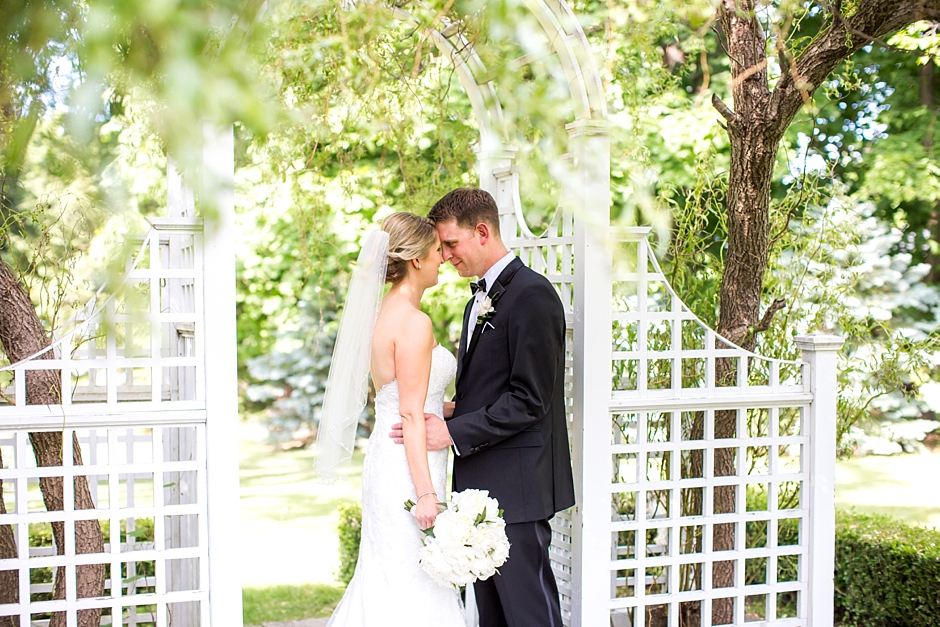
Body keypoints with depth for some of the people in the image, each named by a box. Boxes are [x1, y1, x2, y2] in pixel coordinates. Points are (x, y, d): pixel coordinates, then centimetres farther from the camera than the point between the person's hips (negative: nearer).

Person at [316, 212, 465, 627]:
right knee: (416, 591, -1)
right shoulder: (414, 322, -16)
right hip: (408, 471, -9)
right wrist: (426, 493, -19)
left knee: (387, 586, 15)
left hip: (386, 464, 9)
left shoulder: (385, 314, 11)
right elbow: (412, 416, -19)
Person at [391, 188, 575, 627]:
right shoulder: (481, 298, 17)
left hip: (516, 484, -10)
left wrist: (453, 433, -18)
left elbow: (528, 400, -18)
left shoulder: (531, 295, -14)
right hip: (481, 483, 10)